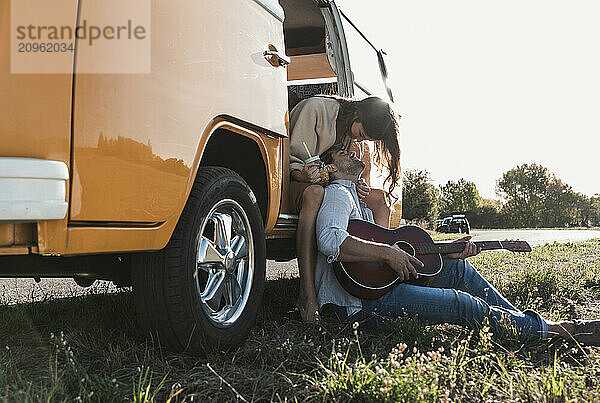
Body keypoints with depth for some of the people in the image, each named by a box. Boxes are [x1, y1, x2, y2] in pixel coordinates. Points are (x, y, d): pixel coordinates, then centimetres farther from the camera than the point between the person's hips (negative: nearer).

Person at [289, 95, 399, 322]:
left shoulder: (358, 132, 5)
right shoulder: (315, 108, -15)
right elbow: (293, 157, -17)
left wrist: (357, 183, -14)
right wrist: (305, 175, -38)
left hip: (329, 182, 7)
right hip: (295, 182, -7)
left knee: (379, 198, -11)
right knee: (314, 193, -42)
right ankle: (307, 294, -45)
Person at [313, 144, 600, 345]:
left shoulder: (359, 200, 27)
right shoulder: (337, 194, -5)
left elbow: (388, 245, 18)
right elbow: (330, 240, -28)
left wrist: (448, 251, 9)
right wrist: (388, 253, -24)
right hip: (355, 303, -10)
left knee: (458, 267, 7)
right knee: (461, 303, -15)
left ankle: (520, 319, 10)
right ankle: (554, 330, -2)